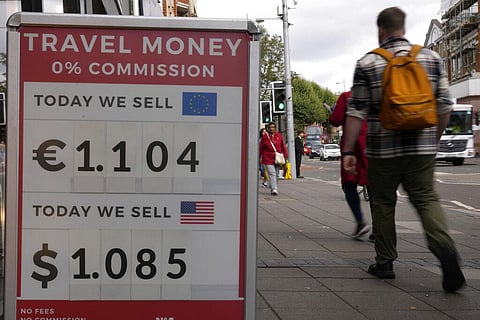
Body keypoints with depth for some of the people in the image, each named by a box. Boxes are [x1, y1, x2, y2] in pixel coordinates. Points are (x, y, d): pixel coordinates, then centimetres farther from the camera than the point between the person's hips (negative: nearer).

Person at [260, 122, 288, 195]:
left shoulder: (279, 136, 5)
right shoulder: (265, 137, -2)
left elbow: (283, 146, 11)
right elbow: (261, 148, 5)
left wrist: (285, 155, 5)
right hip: (268, 159, -3)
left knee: (276, 174, 11)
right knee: (272, 173, -14)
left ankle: (275, 189, 23)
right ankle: (274, 189, -19)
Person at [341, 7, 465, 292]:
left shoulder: (367, 63, -2)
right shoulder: (431, 58, 6)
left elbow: (357, 111, -5)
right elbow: (445, 106, 6)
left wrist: (348, 151, -1)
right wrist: (434, 139, 19)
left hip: (383, 148, -2)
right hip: (422, 147, 2)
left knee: (383, 203, 11)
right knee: (426, 198, 6)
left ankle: (385, 263, 18)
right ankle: (446, 249, -18)